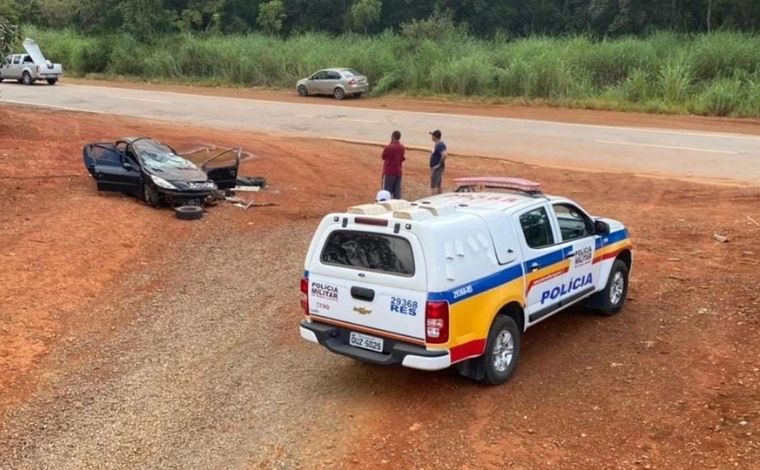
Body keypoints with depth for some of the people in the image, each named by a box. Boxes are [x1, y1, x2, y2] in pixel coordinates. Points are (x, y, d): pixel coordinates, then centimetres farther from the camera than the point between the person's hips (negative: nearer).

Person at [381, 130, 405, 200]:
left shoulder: (388, 147, -18)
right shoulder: (402, 148, 0)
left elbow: (383, 157, -1)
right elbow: (402, 158, 9)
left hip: (388, 173, -5)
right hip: (398, 172, 5)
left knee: (386, 192, 2)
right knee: (397, 192, 10)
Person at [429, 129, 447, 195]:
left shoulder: (440, 145, -21)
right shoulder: (437, 144, 11)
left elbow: (444, 155, -35)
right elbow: (446, 151, 26)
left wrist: (439, 164, -25)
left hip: (437, 168, -11)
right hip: (435, 168, 11)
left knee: (433, 185, -10)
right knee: (438, 185, 18)